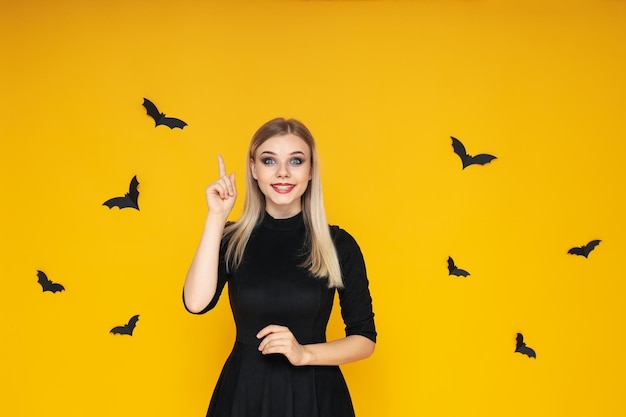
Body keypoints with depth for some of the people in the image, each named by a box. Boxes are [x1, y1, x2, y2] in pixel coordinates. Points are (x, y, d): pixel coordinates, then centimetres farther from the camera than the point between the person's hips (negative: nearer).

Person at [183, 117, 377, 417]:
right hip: (244, 392, 1)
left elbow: (365, 339, -3)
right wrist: (216, 217, -16)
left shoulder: (338, 244, -5)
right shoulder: (231, 239, -2)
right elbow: (196, 303, -19)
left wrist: (304, 353, -18)